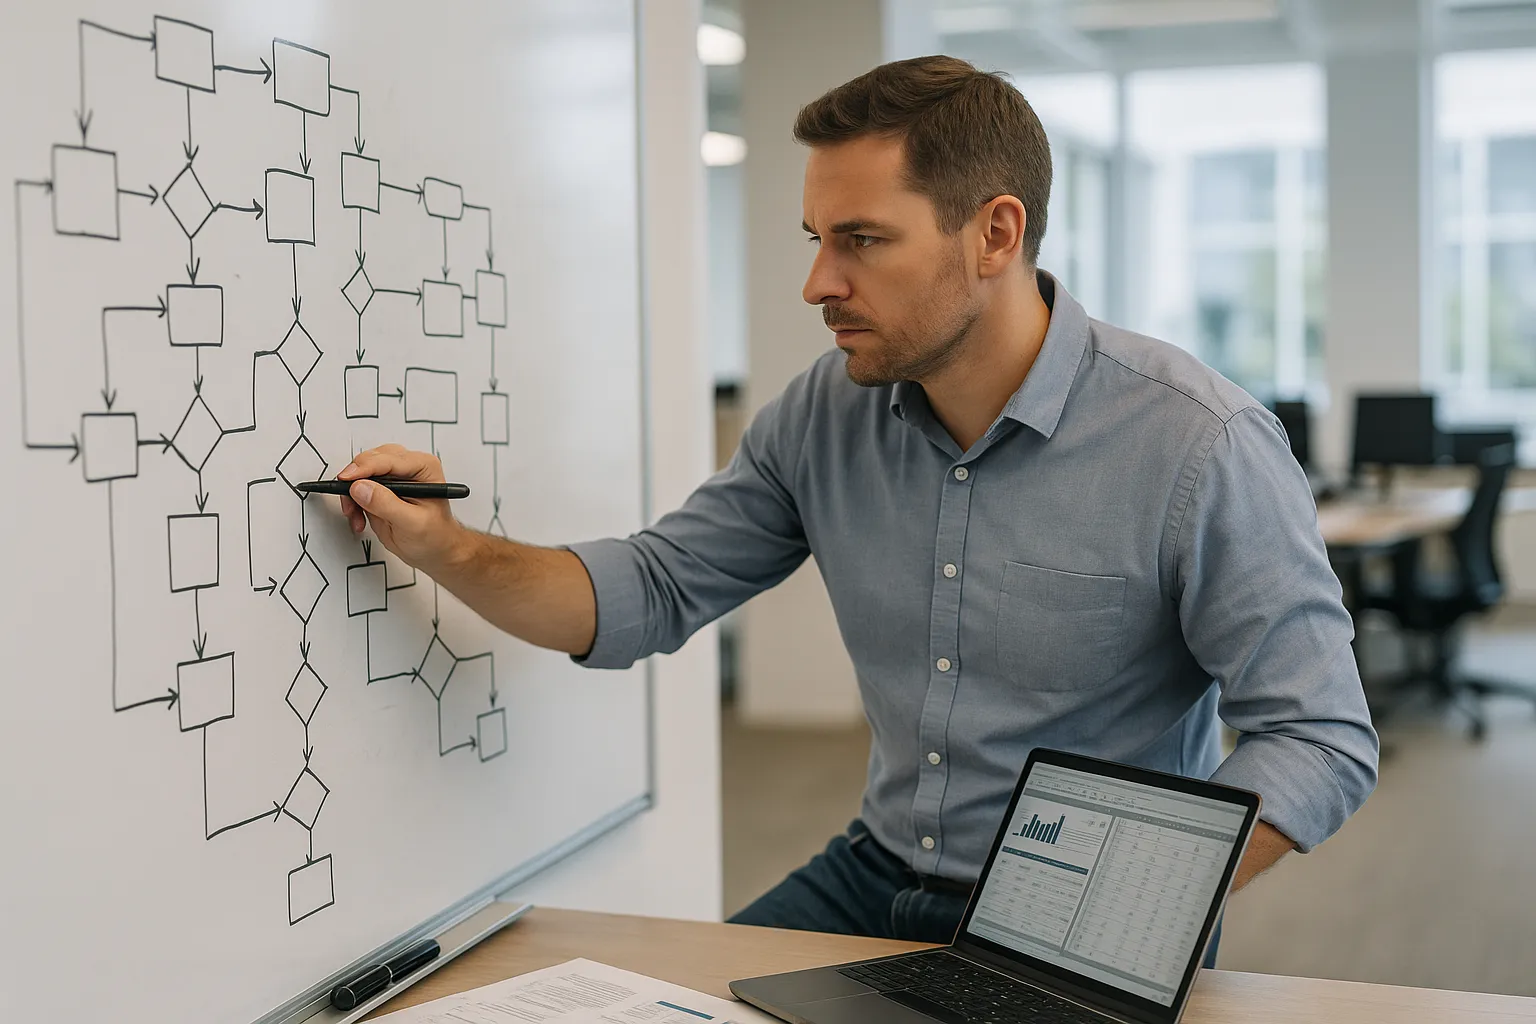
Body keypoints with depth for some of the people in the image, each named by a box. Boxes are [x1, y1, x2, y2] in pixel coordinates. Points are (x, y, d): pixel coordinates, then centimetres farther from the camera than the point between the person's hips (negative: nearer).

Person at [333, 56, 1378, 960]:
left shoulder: (1201, 444, -19)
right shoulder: (824, 415, -1)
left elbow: (1323, 741, -18)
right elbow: (650, 593, 6)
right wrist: (453, 550, -10)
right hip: (878, 878, 5)